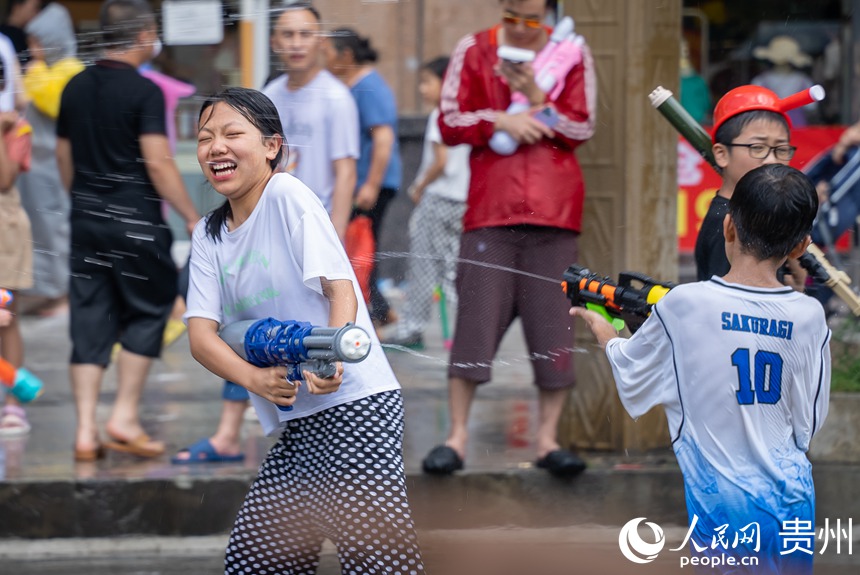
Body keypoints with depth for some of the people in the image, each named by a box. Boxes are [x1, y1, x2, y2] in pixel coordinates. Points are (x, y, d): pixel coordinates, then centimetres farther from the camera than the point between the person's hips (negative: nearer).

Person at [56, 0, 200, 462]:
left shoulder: (77, 88, 8)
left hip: (87, 218, 6)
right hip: (135, 220, -6)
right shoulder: (144, 92, -12)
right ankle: (125, 416, 4)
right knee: (147, 310, 10)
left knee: (89, 320, 6)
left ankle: (86, 431, 1)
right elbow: (157, 163, -17)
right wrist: (192, 218, -12)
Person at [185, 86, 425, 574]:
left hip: (355, 402, -8)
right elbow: (201, 332, 1)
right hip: (296, 421, 8)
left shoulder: (288, 195, -5)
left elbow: (341, 290, -12)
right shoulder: (209, 236, 13)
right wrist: (255, 379, -21)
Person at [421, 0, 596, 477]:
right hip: (490, 209, 0)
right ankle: (457, 435, 1)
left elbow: (582, 129, 1)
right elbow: (449, 122, 5)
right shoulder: (474, 52, 8)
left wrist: (534, 96, -12)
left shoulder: (572, 54, 7)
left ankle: (547, 438, 5)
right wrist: (499, 121, -11)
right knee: (475, 317, -4)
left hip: (554, 211, 0)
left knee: (554, 324, -1)